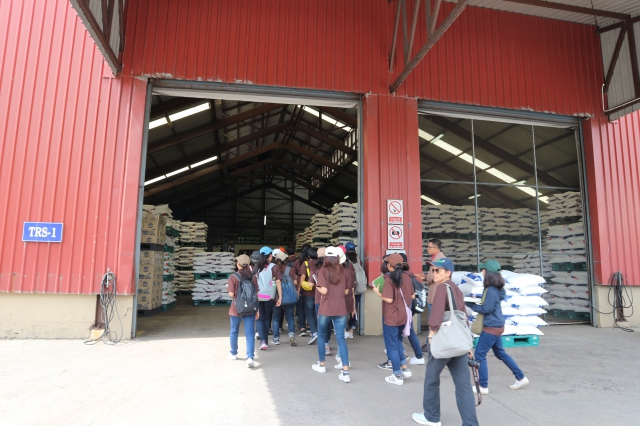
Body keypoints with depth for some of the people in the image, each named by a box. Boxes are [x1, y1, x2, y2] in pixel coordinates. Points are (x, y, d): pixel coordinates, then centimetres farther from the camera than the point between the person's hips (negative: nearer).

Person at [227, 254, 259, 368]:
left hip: (236, 309, -1)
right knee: (250, 333, 3)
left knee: (234, 331, 19)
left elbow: (231, 294, -14)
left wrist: (233, 290, 7)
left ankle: (233, 353, 36)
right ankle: (250, 357, -8)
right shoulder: (252, 277, -2)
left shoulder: (233, 277, -11)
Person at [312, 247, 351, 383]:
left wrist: (317, 287, 3)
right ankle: (345, 371, -4)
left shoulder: (323, 270, -8)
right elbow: (346, 291, 8)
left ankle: (321, 365, 31)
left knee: (321, 336, 18)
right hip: (340, 309, 3)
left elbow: (324, 290, -16)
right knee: (341, 338, 4)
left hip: (326, 309, -3)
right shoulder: (342, 271, 3)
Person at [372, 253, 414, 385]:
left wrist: (378, 292, -8)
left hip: (391, 317, -7)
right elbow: (412, 296, 8)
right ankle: (404, 368, 24)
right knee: (397, 341, 25)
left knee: (391, 346, 7)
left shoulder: (389, 279, -18)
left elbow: (389, 299, -23)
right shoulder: (407, 277, 0)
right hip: (403, 315, 7)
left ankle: (398, 376, 14)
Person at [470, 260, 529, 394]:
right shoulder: (495, 288, 6)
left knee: (479, 355, -1)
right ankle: (521, 378, 31)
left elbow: (486, 309, -21)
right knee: (500, 353, 22)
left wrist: (471, 304, -13)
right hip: (496, 326, 10)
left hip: (492, 327, -10)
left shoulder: (491, 290, -23)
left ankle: (483, 386, 6)